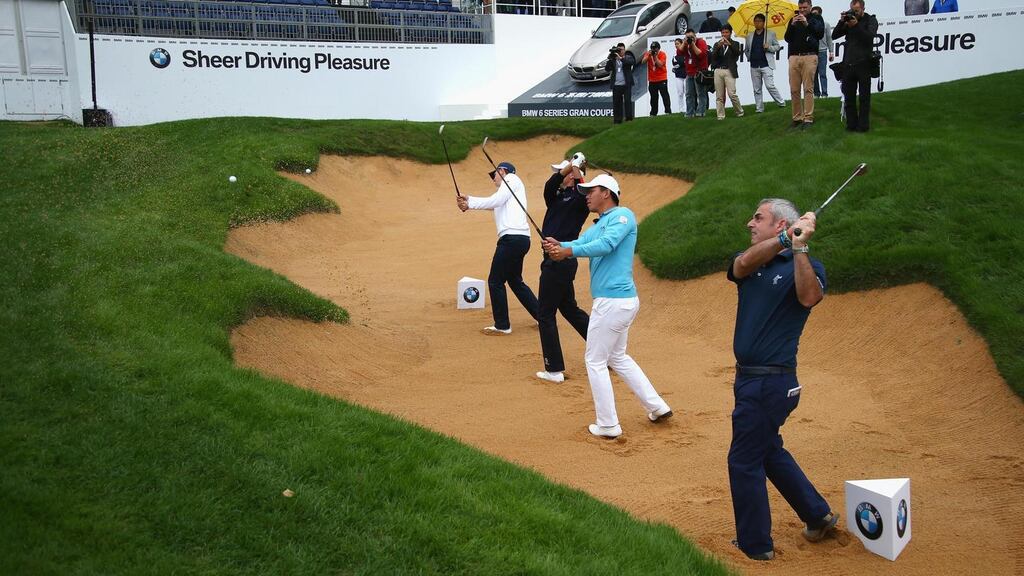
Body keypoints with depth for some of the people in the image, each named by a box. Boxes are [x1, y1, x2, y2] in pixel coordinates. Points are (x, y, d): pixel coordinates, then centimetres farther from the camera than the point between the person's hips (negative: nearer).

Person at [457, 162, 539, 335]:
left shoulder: (512, 179, 1)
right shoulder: (505, 192, 28)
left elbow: (495, 201, -11)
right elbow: (493, 203, 18)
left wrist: (469, 204, -5)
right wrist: (469, 201, 7)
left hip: (512, 238, -10)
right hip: (520, 240, 10)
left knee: (495, 281, -3)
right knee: (515, 281, 20)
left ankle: (502, 326, 3)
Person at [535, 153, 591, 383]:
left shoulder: (579, 198, -8)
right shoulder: (558, 196, 13)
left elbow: (583, 195, -33)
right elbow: (549, 187, -9)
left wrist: (576, 171, -37)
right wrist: (567, 167, -20)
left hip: (560, 261, -9)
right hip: (556, 260, 9)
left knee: (545, 315, -3)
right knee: (569, 309, 20)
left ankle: (555, 370, 3)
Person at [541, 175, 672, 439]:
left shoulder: (623, 215, -9)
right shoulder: (598, 225, 20)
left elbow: (606, 245, -24)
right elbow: (579, 243, 5)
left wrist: (568, 252, -27)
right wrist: (559, 245, -16)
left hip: (613, 301, -10)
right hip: (625, 300, 10)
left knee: (596, 361, 0)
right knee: (617, 357, 22)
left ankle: (608, 425, 7)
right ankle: (657, 407, 27)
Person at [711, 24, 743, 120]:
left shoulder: (735, 44, 9)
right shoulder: (717, 44, 14)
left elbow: (737, 54, -9)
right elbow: (713, 56, 0)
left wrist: (730, 44, -21)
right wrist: (719, 46, -16)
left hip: (729, 71, -3)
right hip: (718, 71, 3)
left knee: (732, 94, -11)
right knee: (719, 96, 2)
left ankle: (740, 112, 6)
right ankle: (721, 116, 7)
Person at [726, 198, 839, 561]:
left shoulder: (805, 266, -9)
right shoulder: (751, 263, 8)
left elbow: (809, 297, -31)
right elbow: (744, 264, -17)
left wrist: (799, 248, -38)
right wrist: (784, 240, -31)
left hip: (771, 381, -8)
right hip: (748, 378, 8)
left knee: (744, 461, 2)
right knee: (769, 451, 22)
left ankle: (755, 546, 17)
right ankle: (819, 516, 38)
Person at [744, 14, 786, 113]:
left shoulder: (771, 34, 6)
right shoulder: (749, 36, 14)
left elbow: (777, 46, 6)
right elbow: (746, 50, 22)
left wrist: (769, 47, -11)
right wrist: (749, 58, 7)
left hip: (766, 65, -4)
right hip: (754, 66, 4)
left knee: (770, 86, -12)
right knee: (757, 89, 4)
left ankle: (781, 103, 2)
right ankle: (759, 108, 10)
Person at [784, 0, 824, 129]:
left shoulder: (817, 18, 10)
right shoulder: (794, 19, 18)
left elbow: (820, 34, -4)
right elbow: (787, 38, 12)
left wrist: (807, 23, -13)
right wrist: (792, 25, -4)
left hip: (809, 57, -3)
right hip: (794, 57, 3)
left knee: (808, 89, -9)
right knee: (794, 90, -1)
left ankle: (808, 118, -9)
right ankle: (797, 118, 4)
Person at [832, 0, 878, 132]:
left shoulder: (871, 20, 3)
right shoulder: (848, 20, 12)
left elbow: (870, 37, -13)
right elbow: (834, 36, 5)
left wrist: (856, 26, -20)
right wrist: (841, 22, -8)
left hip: (863, 64, -4)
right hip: (848, 64, 4)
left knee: (864, 96, 2)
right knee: (848, 97, 3)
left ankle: (863, 125, 6)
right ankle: (851, 124, 8)